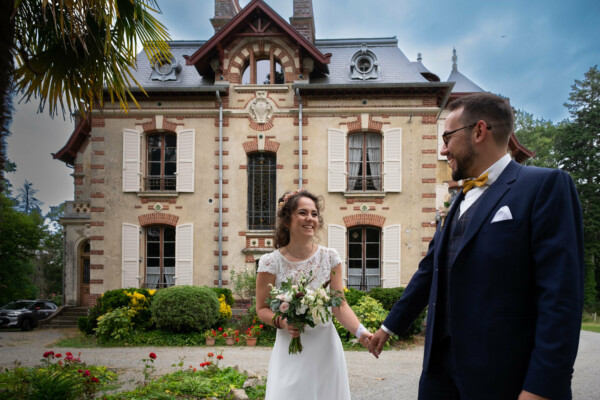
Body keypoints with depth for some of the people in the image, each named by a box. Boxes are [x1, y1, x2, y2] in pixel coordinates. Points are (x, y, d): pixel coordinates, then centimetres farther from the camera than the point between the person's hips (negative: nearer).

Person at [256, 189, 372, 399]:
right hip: (290, 349, -2)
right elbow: (262, 308, 0)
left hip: (325, 347, 2)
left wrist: (361, 331, -20)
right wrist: (281, 321, -20)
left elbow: (340, 305, -4)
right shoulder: (271, 262, -8)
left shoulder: (330, 257, -3)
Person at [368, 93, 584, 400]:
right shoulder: (460, 201, 14)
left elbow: (561, 293, -17)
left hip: (501, 374, -6)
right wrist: (390, 325, 19)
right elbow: (429, 271, 17)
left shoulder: (545, 186, -10)